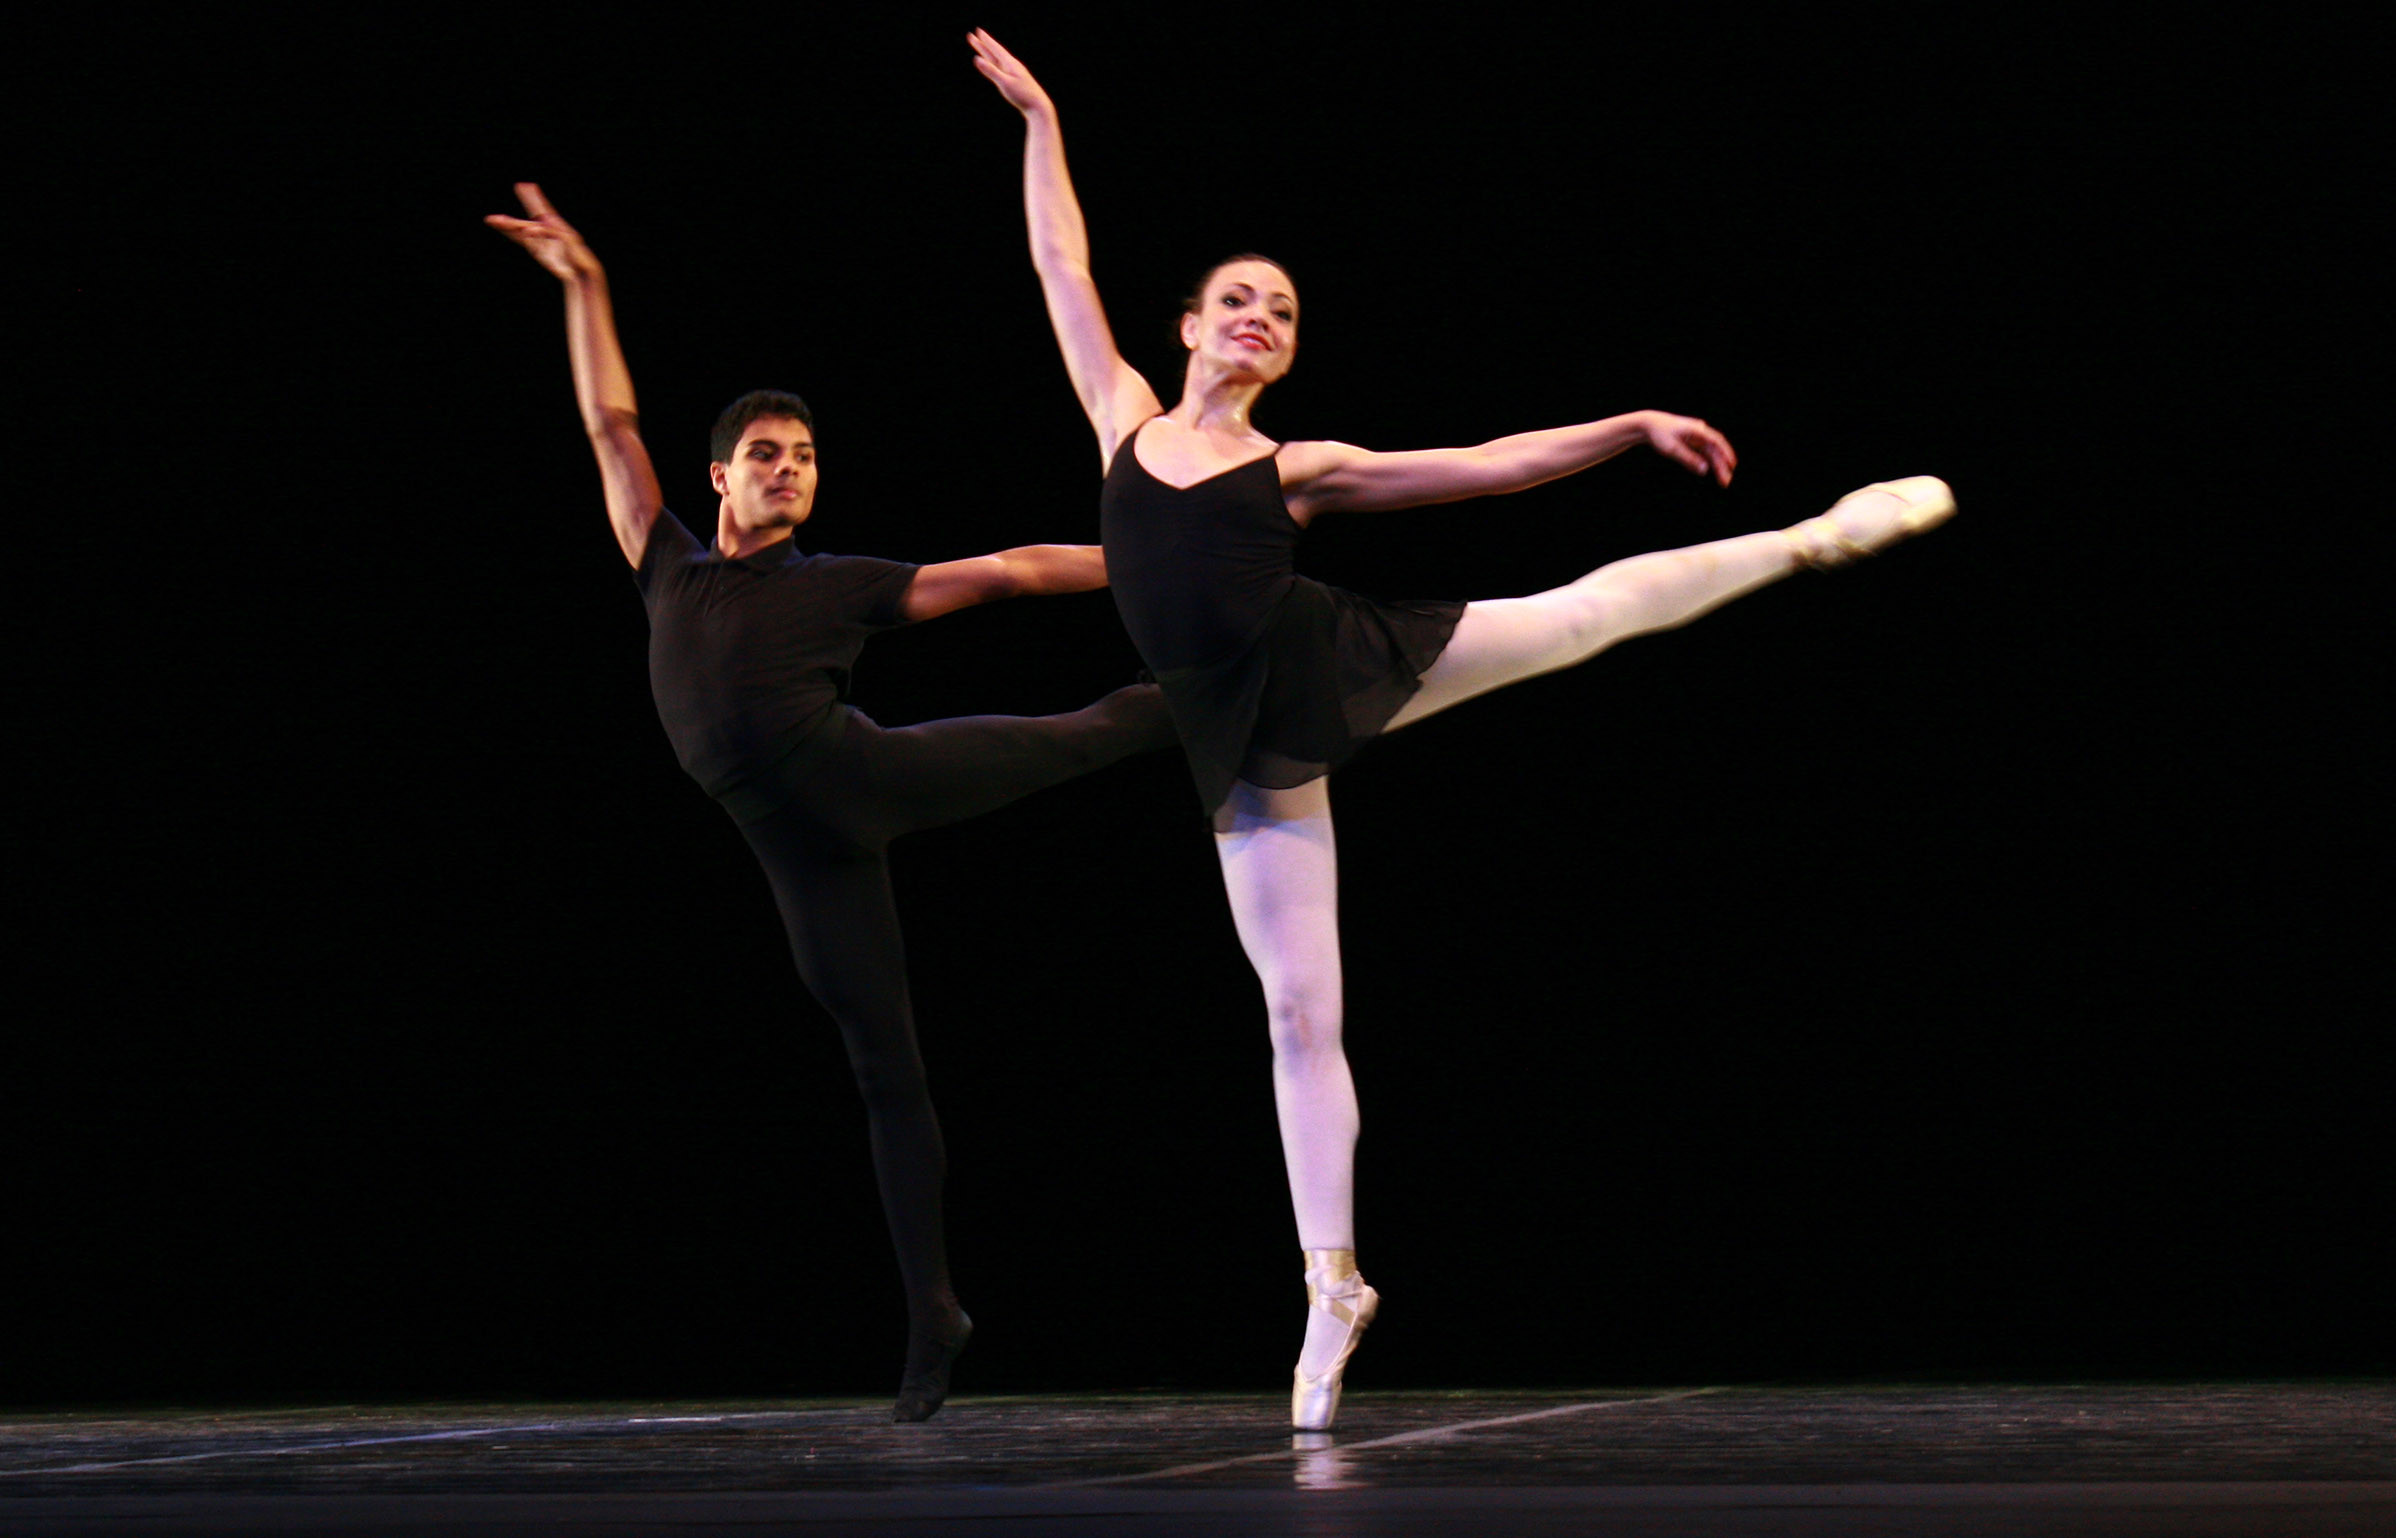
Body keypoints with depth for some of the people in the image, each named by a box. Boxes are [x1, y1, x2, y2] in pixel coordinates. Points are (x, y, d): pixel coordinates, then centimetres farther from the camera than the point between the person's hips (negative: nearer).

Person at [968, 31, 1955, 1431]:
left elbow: (1490, 465, 5)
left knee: (1586, 609, -1)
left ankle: (1822, 534, 20)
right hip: (1251, 751, 0)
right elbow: (1063, 270, 13)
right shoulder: (1125, 416, 8)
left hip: (1339, 671, 0)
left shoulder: (1300, 469, 4)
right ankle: (1333, 1286, 4)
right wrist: (1041, 125, 14)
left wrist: (1634, 426, 1)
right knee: (1300, 1013, -1)